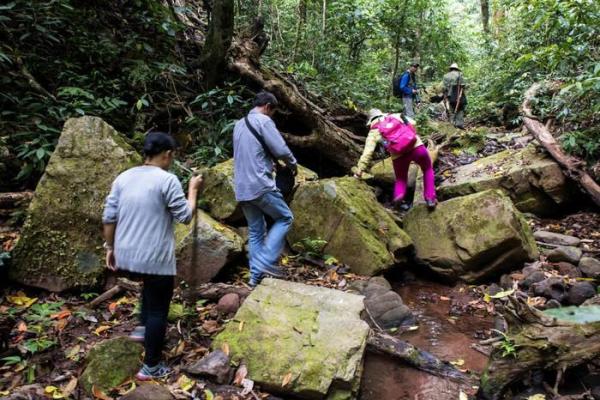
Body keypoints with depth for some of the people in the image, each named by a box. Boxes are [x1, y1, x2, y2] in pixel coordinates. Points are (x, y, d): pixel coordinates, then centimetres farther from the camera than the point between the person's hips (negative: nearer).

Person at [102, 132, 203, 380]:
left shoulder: (123, 178, 6)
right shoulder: (167, 180, -14)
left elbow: (109, 218, 6)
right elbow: (185, 216, -10)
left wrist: (110, 248, 16)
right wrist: (193, 190, 4)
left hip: (125, 257, 7)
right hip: (155, 258, -7)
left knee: (150, 288, 36)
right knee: (158, 310, 9)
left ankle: (142, 327, 34)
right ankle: (151, 367, 19)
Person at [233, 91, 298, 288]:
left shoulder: (239, 125, 18)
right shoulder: (264, 121, -7)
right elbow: (281, 150, -13)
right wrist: (293, 164, 6)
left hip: (242, 188, 8)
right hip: (260, 185, -8)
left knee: (255, 232, 13)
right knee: (285, 218, 7)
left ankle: (256, 275, 14)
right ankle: (266, 261, -3)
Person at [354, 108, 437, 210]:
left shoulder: (373, 132, 18)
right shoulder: (396, 116, 24)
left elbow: (367, 153, 6)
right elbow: (412, 122, 11)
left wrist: (359, 171, 6)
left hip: (398, 155, -1)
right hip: (417, 146, 1)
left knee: (401, 179, 25)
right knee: (428, 170, 28)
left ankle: (399, 194, -7)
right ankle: (430, 198, 13)